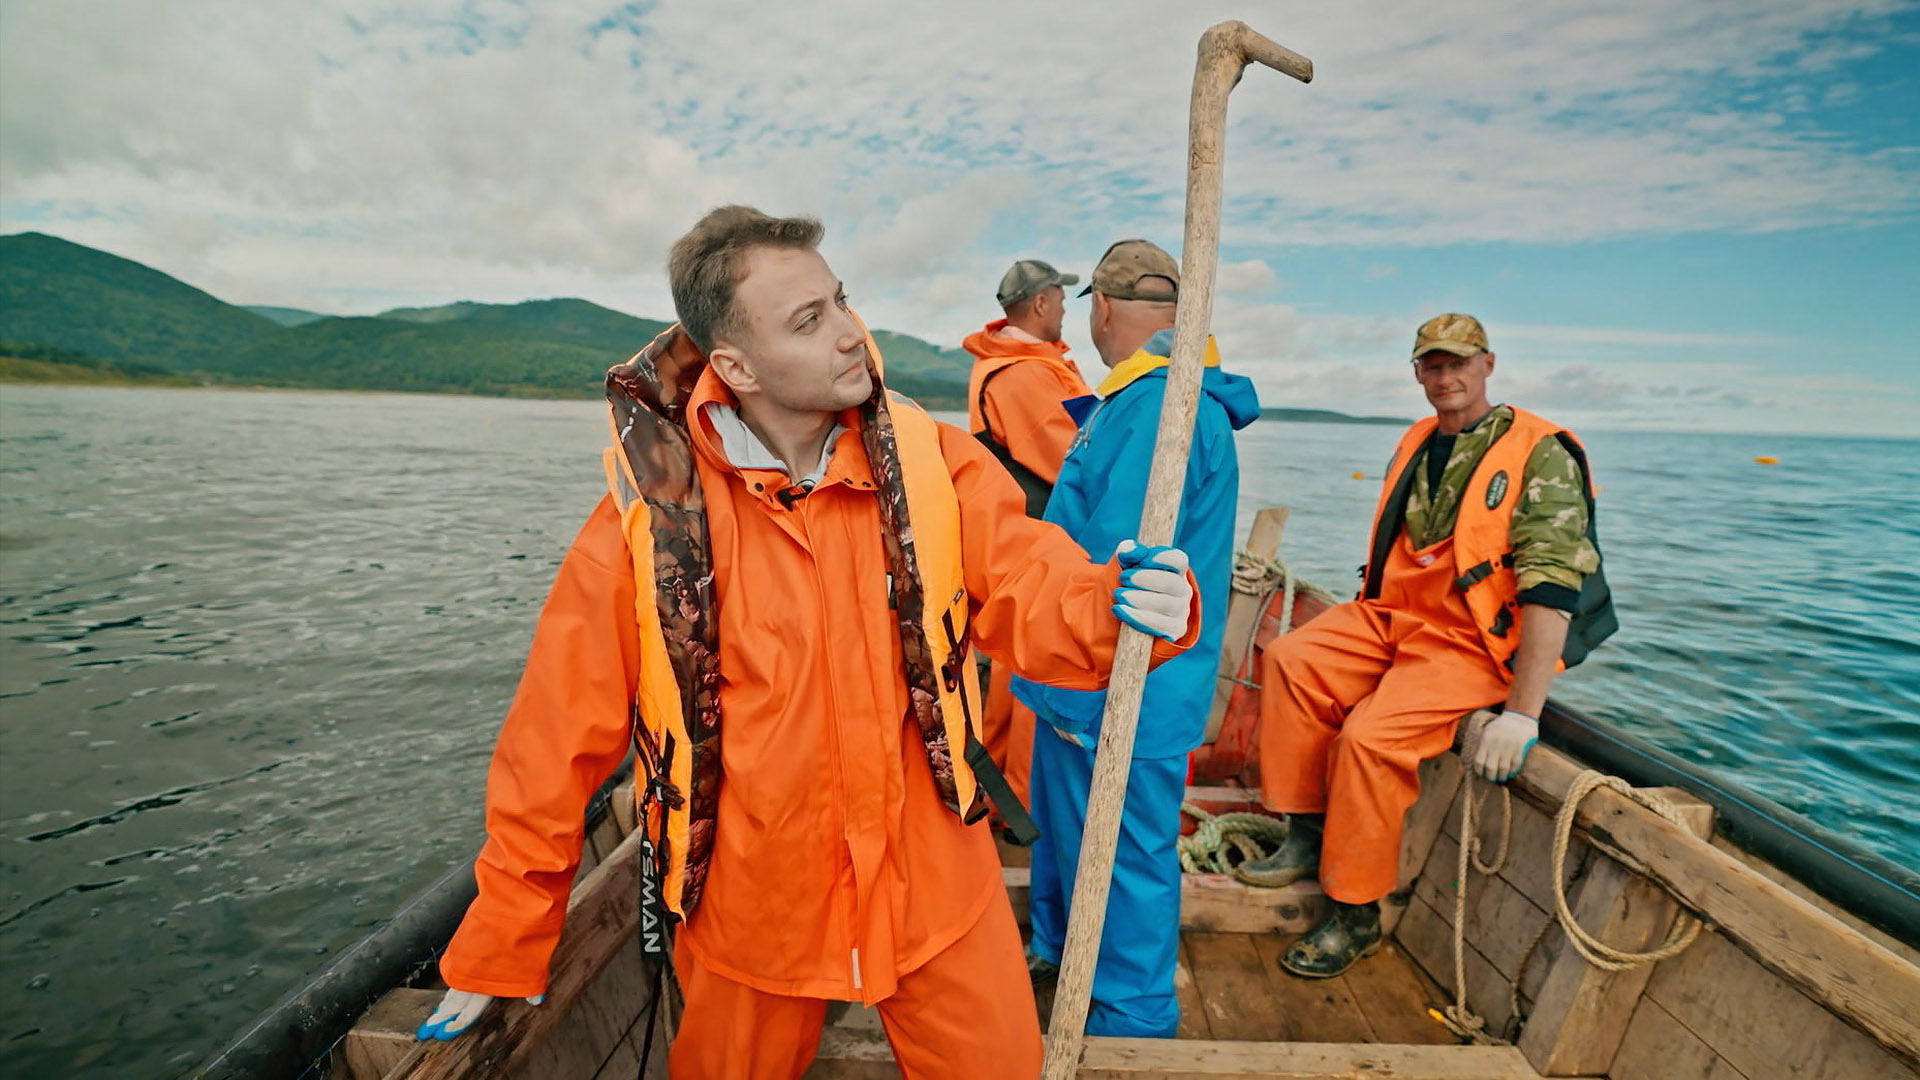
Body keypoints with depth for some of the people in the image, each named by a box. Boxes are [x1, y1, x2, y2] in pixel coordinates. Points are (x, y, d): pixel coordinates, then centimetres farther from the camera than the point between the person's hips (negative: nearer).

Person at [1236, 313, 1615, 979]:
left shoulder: (1539, 455, -12)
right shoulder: (1415, 446, 12)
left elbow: (1552, 585, -21)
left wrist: (1521, 714, -27)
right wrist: (1358, 627, 14)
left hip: (1476, 643, -7)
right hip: (1393, 617, 7)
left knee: (1371, 734, -26)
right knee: (1292, 661, -12)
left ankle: (1354, 915, -6)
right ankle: (1307, 837, -1)